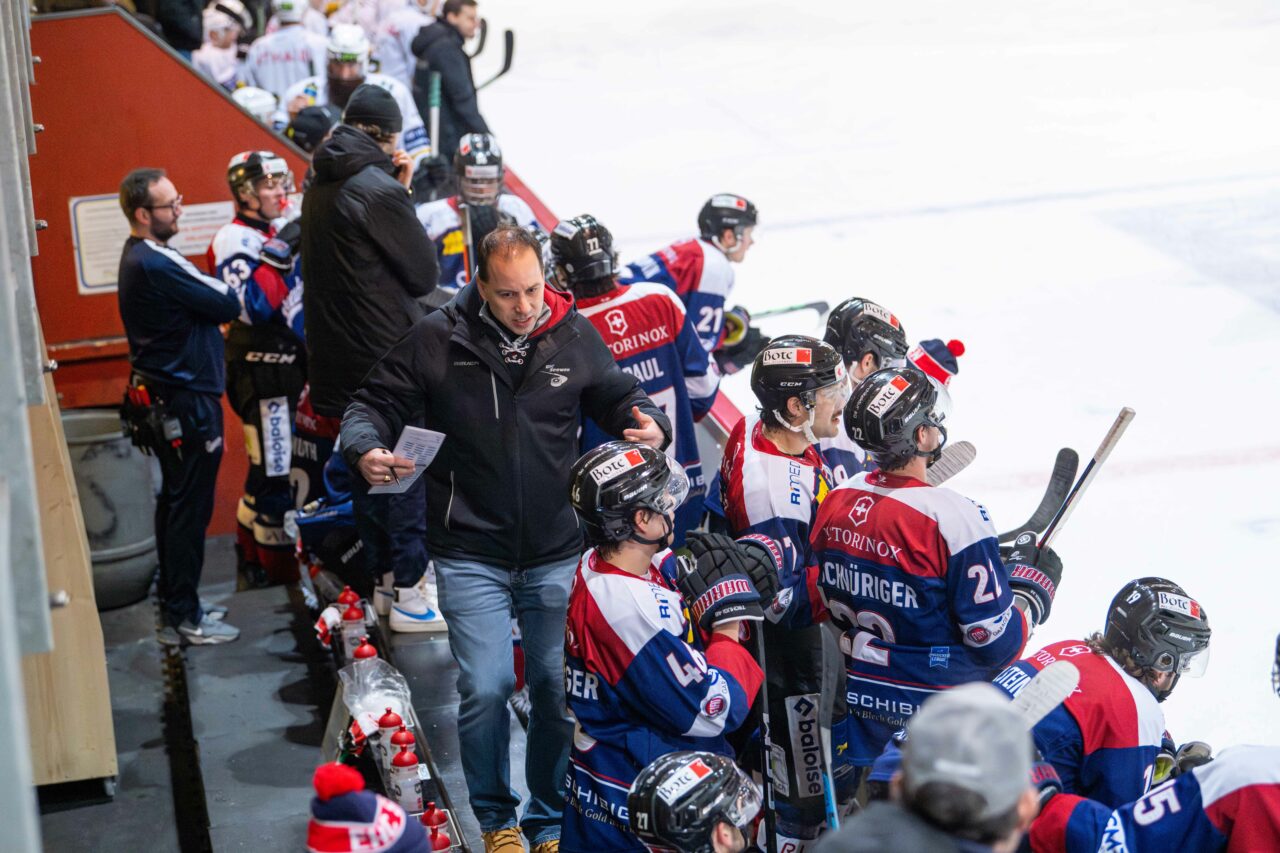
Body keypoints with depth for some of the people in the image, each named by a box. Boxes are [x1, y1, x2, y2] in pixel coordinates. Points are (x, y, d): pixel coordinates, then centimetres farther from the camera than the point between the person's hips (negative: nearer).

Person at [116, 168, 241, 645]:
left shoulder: (140, 257, 11)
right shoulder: (155, 264, -22)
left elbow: (198, 304, 9)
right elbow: (228, 305, -19)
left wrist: (216, 302, -7)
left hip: (167, 396, 11)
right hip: (186, 400, -11)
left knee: (175, 502, 17)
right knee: (190, 508, -4)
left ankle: (177, 603, 27)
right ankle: (184, 619, 2)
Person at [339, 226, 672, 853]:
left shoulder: (576, 337, 0)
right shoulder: (434, 341, -6)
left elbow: (619, 397, 14)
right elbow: (374, 405, 1)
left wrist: (650, 424, -8)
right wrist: (365, 451, -19)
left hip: (557, 555, 2)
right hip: (471, 558, -2)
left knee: (559, 690, 8)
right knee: (485, 689, -6)